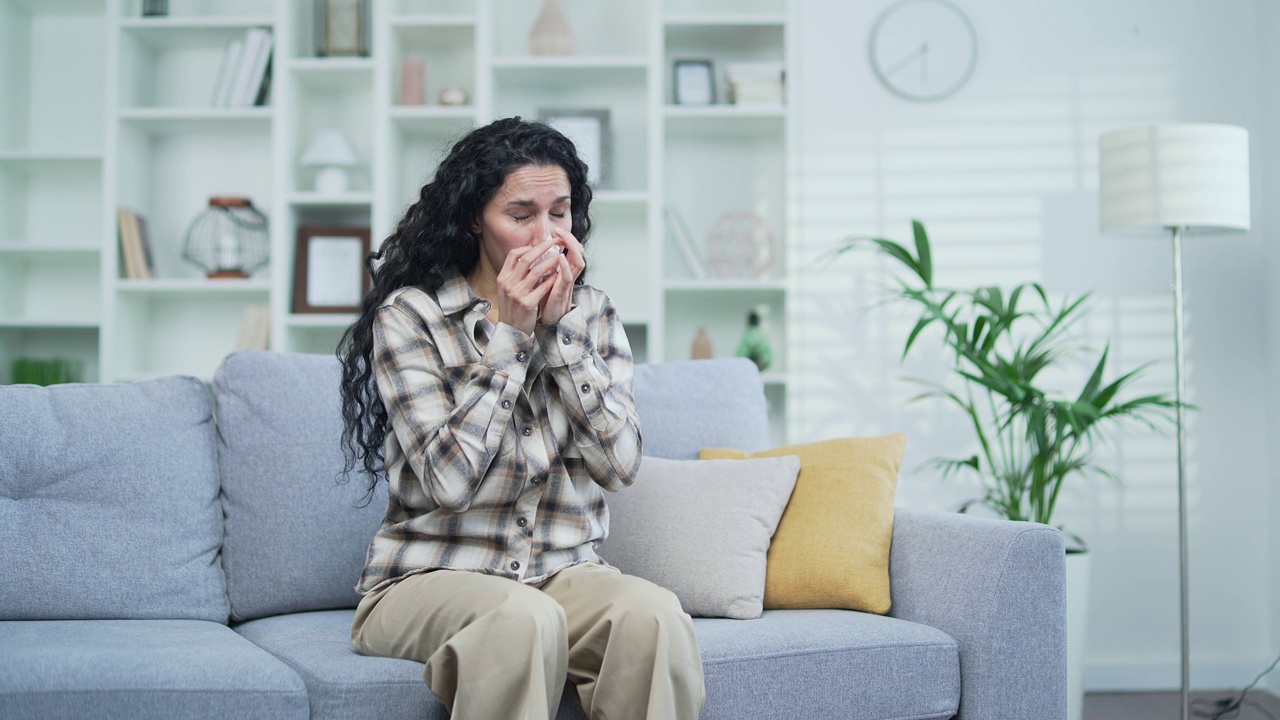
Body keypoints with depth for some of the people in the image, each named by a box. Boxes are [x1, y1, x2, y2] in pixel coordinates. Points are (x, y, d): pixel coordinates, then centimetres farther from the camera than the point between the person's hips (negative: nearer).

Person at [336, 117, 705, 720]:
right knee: (525, 618, -36)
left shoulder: (593, 314, 8)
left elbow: (620, 464, -5)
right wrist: (509, 333, -13)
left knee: (654, 615, -29)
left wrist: (559, 326, -9)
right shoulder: (410, 315, -4)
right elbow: (449, 479, -16)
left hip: (563, 573, 4)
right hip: (429, 576, -3)